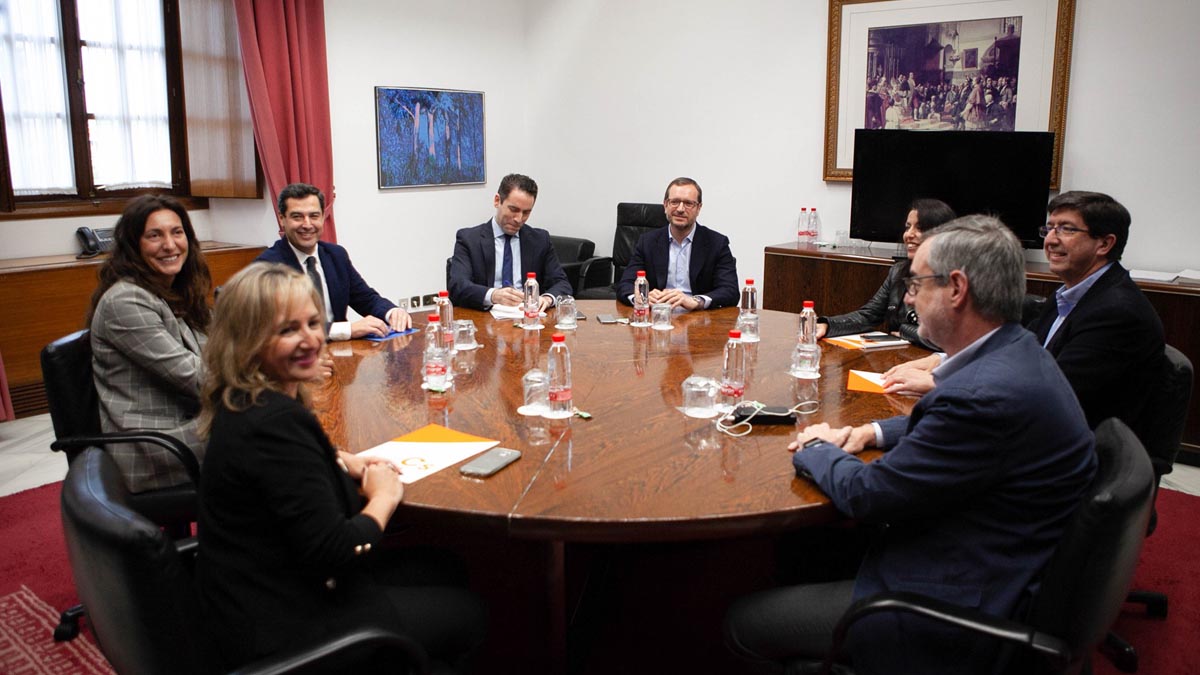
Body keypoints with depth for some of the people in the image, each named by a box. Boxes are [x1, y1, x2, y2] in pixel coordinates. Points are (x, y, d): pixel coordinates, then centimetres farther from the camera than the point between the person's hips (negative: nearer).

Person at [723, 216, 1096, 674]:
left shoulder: (985, 393, -30)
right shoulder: (1015, 352, 2)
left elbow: (864, 495, -22)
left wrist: (818, 449, -1)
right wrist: (873, 432, 5)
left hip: (962, 608, -10)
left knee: (743, 621, -4)